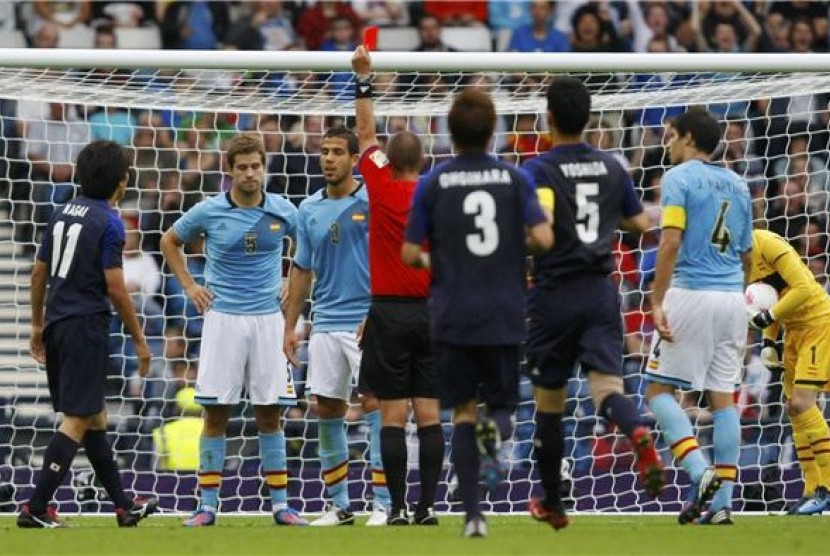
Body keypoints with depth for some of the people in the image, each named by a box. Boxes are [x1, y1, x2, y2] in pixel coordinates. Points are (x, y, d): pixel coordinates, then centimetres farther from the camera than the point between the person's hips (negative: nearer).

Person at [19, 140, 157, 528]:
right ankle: (36, 508, -11)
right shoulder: (108, 222, -11)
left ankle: (124, 506, 22)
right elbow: (114, 287, -13)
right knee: (78, 420, -6)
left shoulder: (63, 214, 11)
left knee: (95, 418, 15)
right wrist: (139, 340, -6)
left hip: (57, 325, 8)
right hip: (86, 325, -8)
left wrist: (38, 325, 25)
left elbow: (39, 273, 15)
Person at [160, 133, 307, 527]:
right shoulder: (209, 212, -2)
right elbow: (170, 242, 15)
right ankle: (207, 504, 3)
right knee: (216, 412, -2)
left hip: (268, 317, 1)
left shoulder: (282, 212, 2)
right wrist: (189, 287, 8)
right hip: (223, 318, -1)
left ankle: (280, 503, 7)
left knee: (270, 413, 3)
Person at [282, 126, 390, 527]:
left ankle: (383, 504, -8)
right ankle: (339, 505, 13)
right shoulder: (309, 209, 11)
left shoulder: (373, 201, -4)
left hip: (368, 321, -5)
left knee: (374, 403, -10)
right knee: (327, 410, 5)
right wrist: (290, 326, 12)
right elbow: (301, 271, 16)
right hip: (326, 324, 5)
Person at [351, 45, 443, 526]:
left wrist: (364, 79, 13)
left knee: (394, 417, -2)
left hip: (390, 313, -2)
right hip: (432, 314, 2)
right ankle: (428, 506, 0)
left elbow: (367, 135, 9)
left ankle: (399, 508, -4)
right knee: (430, 415, 3)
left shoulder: (383, 190, -4)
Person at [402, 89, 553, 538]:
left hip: (452, 316, 0)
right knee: (501, 403, 15)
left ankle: (472, 513, -1)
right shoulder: (514, 179, -1)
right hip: (503, 316, 0)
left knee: (463, 411, 10)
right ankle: (495, 431, -23)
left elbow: (409, 253, -2)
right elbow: (543, 239, -9)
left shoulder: (433, 183, -2)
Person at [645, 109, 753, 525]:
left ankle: (699, 472, -18)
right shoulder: (737, 185, 16)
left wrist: (657, 303, -17)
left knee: (658, 390, 1)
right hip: (732, 298, 6)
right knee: (723, 397, 5)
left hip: (692, 293, -6)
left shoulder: (679, 178, -4)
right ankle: (723, 502, 1)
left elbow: (671, 242, -15)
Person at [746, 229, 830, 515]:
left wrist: (767, 317, -22)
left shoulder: (767, 243, -21)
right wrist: (768, 343, 6)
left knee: (802, 403, -15)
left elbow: (803, 288, -25)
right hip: (795, 329, 9)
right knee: (795, 409, 6)